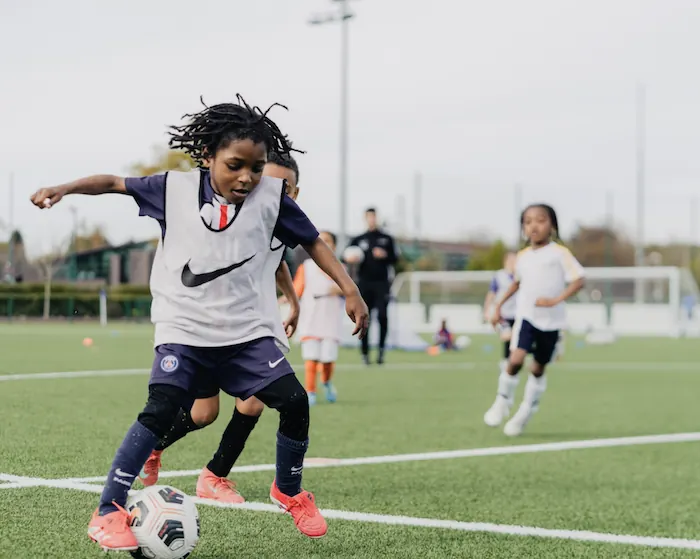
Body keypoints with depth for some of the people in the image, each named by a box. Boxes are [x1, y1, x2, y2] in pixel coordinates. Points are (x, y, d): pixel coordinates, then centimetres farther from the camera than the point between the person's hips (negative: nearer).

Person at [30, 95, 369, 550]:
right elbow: (116, 183, 6)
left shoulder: (271, 196, -1)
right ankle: (109, 511, -9)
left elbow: (312, 241, 8)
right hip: (184, 329, -2)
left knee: (294, 400, -8)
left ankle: (289, 492, 19)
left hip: (247, 329, 2)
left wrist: (350, 289, 2)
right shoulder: (176, 188, -4)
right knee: (162, 408, -19)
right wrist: (65, 188, -6)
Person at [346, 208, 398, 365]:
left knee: (382, 315, -15)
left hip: (382, 283, -1)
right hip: (365, 283, 1)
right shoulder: (358, 240, 13)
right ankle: (365, 351, 7)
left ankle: (381, 348, -4)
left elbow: (395, 258, 9)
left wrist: (385, 255, -11)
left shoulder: (386, 239, 11)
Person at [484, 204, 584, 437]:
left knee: (538, 368, 8)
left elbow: (578, 280, -13)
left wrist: (556, 300, -25)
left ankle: (525, 413, 24)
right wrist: (499, 306, 22)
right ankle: (502, 402, 3)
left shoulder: (560, 253, -6)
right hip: (526, 316, 2)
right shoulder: (522, 256, 8)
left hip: (551, 321, -2)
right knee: (516, 359, -18)